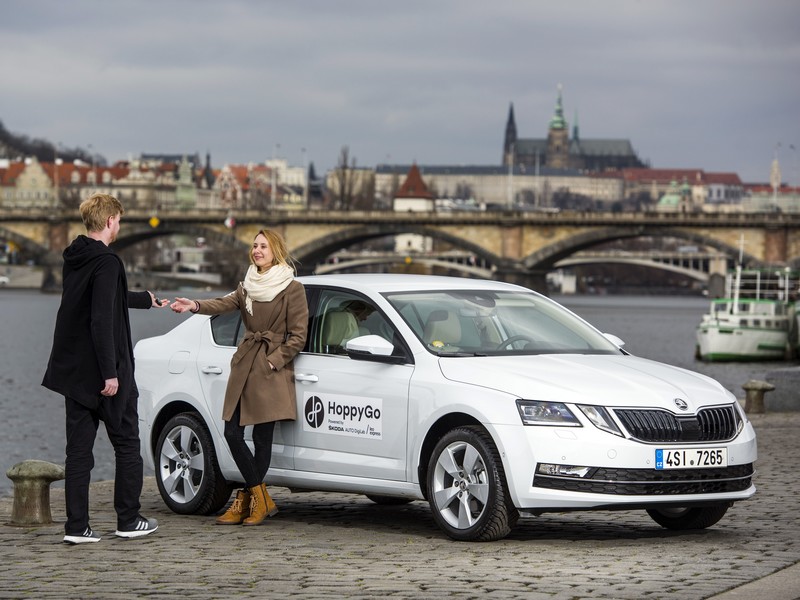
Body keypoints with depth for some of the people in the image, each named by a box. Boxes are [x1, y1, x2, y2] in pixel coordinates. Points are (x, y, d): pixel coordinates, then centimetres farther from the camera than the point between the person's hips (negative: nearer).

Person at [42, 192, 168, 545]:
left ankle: (76, 526, 4)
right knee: (126, 444, 7)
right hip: (102, 369, -7)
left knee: (79, 449, 6)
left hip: (73, 370, 7)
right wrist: (110, 373, -22)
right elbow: (102, 320, -23)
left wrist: (146, 300, 46)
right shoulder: (106, 262, -16)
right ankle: (128, 521, 11)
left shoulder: (74, 259, 11)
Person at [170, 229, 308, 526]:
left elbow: (298, 336, -4)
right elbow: (227, 303, -4)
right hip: (243, 366, 6)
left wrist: (272, 361, -11)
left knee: (262, 437, -3)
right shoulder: (248, 284, 15)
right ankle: (261, 498, 8)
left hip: (271, 371, -6)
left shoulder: (292, 289, -3)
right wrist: (196, 306, -23)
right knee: (232, 433, 0)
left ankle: (245, 500, 8)